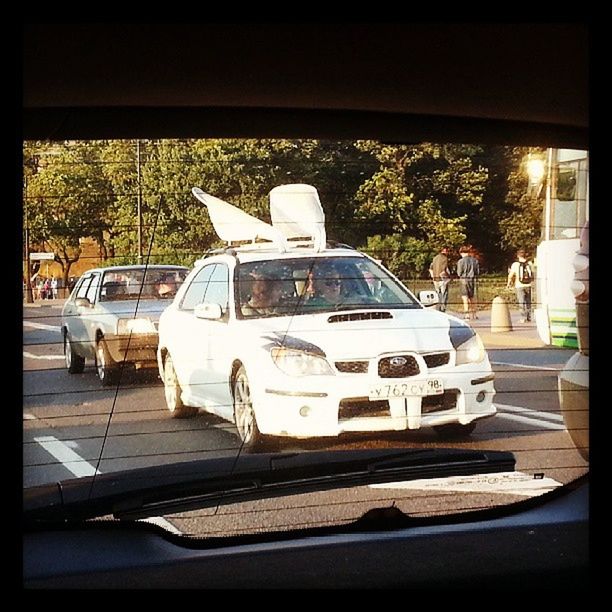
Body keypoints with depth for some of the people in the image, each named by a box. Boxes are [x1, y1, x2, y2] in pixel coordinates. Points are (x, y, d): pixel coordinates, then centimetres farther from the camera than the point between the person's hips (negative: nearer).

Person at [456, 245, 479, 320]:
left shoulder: (461, 261, -11)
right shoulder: (475, 260, 3)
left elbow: (459, 273, -8)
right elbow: (478, 272, 7)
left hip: (464, 280, -5)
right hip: (472, 280, 5)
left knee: (465, 298, -5)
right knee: (472, 297, 15)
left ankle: (466, 314, -11)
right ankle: (473, 314, 22)